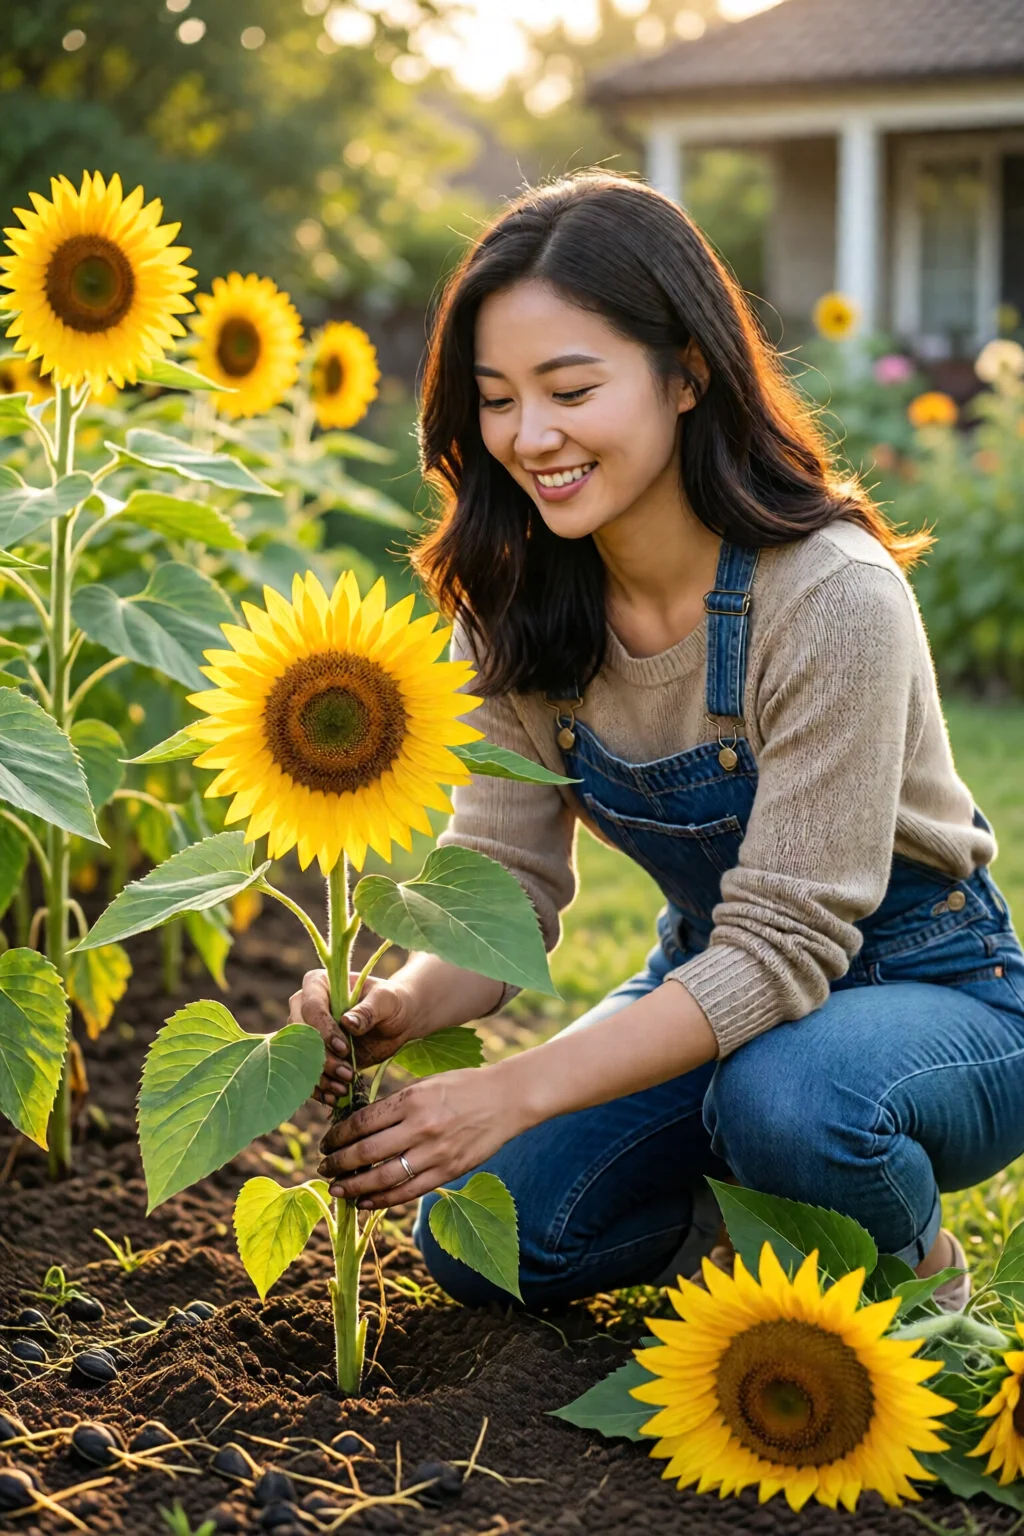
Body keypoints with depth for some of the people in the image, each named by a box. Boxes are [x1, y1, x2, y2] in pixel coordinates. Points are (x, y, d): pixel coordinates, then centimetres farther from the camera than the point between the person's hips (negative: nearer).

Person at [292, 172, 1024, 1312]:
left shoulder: (831, 599, -28)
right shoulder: (516, 605, -9)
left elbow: (787, 941, -30)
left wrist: (519, 1091, -37)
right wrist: (397, 1009, -32)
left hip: (929, 1000, -5)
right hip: (715, 988, 5)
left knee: (786, 1098, -38)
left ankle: (912, 1270, -3)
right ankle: (750, 1216, 16)